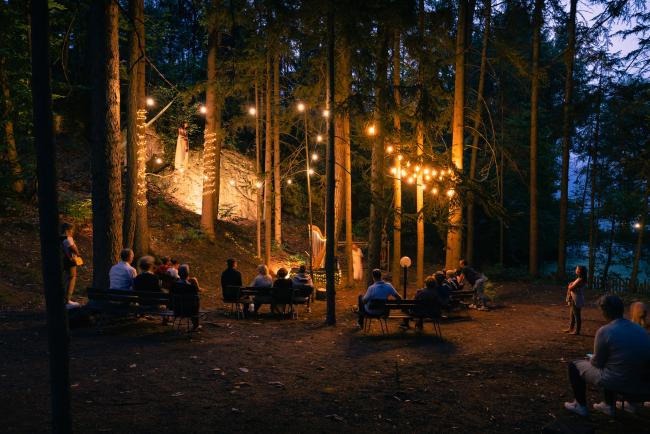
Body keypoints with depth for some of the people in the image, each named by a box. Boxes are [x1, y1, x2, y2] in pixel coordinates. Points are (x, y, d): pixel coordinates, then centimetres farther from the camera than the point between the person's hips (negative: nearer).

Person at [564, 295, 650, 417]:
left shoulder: (604, 331, -18)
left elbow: (598, 362, -8)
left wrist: (590, 359, 16)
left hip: (618, 383, -6)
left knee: (574, 366, 16)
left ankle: (580, 406, 27)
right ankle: (609, 406, 40)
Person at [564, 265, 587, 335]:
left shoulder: (580, 280, -21)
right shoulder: (579, 279, 10)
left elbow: (571, 288, -21)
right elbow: (571, 286, 18)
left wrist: (570, 286, -1)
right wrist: (571, 285, -2)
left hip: (577, 300, -10)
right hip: (573, 299, 10)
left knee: (577, 315, -1)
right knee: (572, 315, 19)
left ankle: (577, 331, 6)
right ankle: (571, 328, 30)